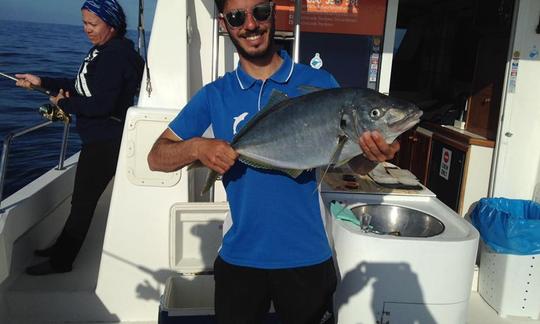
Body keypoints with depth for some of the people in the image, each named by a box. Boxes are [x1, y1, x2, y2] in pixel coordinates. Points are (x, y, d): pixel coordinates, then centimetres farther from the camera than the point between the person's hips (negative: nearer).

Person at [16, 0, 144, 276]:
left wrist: (64, 103, -13)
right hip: (99, 138, 10)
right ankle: (61, 248, 39)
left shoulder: (115, 55, -20)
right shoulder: (103, 50, 10)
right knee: (83, 196, 21)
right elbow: (82, 86, 19)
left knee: (83, 200, 2)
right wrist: (42, 82, 12)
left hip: (105, 142, -10)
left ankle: (61, 261, 17)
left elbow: (102, 104, -27)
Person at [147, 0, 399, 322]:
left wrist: (373, 155, -27)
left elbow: (356, 162, -4)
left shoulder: (319, 83, -5)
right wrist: (197, 148, -21)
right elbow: (156, 157, 0)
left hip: (307, 259, -1)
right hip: (239, 258, 1)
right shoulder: (214, 95, -1)